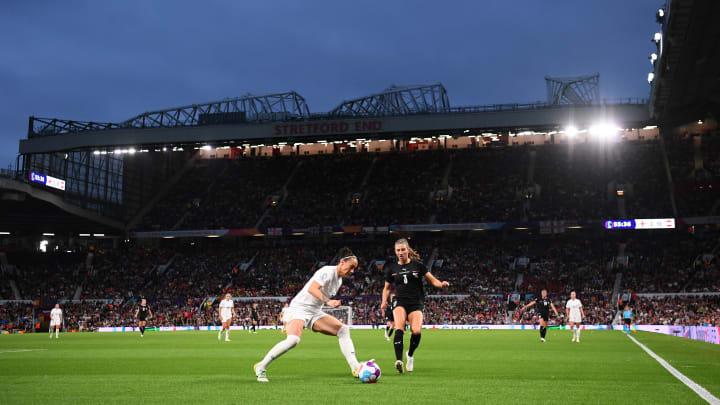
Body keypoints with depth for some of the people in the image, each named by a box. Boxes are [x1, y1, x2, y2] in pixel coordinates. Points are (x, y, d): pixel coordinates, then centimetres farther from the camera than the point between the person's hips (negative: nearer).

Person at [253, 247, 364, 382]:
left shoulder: (339, 279, 12)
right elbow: (312, 289, -32)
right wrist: (328, 302, -41)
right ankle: (261, 367, -14)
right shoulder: (328, 271, -16)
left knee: (343, 329, -6)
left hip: (315, 313, 9)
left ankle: (355, 368, -9)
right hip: (299, 308, -9)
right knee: (293, 339, -30)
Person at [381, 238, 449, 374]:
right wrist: (384, 301, 3)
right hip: (400, 303, 1)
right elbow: (387, 287, 20)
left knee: (417, 331, -21)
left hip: (416, 303, -1)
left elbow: (432, 280, 6)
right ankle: (399, 360, -34)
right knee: (399, 329, -26)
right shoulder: (392, 268, 9)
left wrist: (441, 284, -15)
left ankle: (410, 355, 9)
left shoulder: (417, 265, 3)